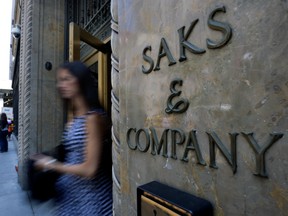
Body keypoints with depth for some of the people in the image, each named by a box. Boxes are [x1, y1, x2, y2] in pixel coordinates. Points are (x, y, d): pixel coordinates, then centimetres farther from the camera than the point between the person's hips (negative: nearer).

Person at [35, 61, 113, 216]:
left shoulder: (93, 117, -22)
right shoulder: (74, 119, 3)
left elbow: (89, 169, -23)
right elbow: (73, 157, 9)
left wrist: (51, 164, -13)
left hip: (90, 196, -7)